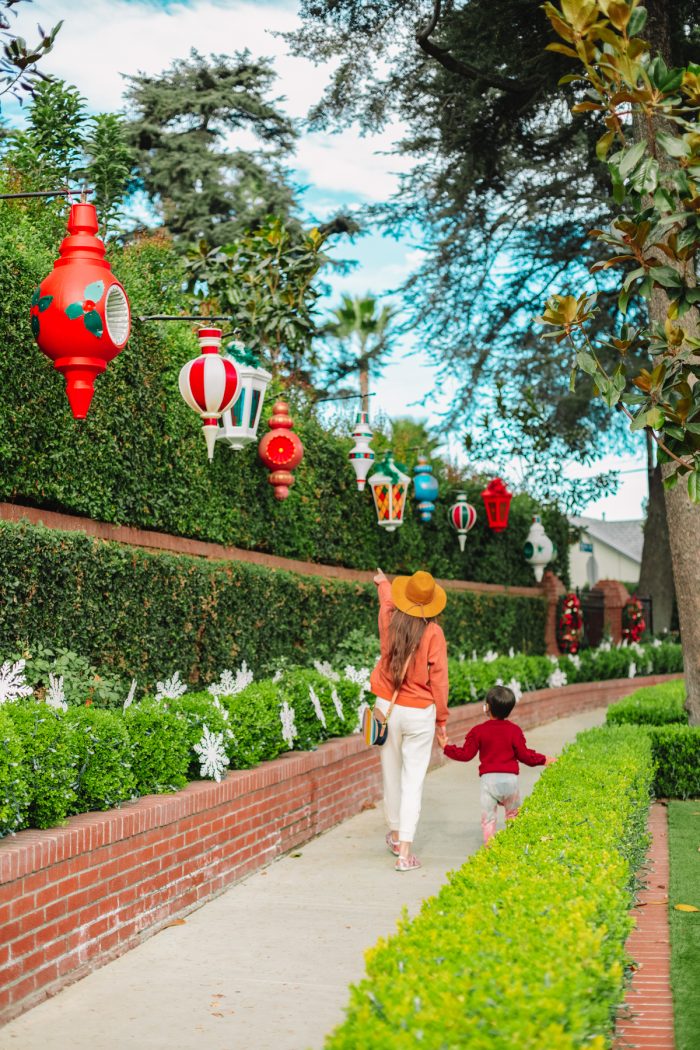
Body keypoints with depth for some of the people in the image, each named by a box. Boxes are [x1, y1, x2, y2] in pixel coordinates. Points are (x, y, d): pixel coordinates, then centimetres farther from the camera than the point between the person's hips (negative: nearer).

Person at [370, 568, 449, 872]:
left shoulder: (389, 621, -2)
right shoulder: (433, 632, -11)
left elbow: (386, 599, 24)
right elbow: (438, 679, -9)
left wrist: (382, 582, 47)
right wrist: (441, 720, 2)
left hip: (387, 709, 3)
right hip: (420, 713, -3)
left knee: (391, 774, 17)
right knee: (413, 780, 0)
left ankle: (395, 834, 35)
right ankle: (405, 851, -5)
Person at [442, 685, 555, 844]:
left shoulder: (479, 731, -2)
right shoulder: (514, 730, 0)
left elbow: (466, 754, 1)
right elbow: (524, 755, 0)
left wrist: (446, 747, 13)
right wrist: (543, 759, 14)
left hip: (489, 779, -1)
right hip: (510, 778, 2)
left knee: (488, 817, 4)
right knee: (513, 815, 19)